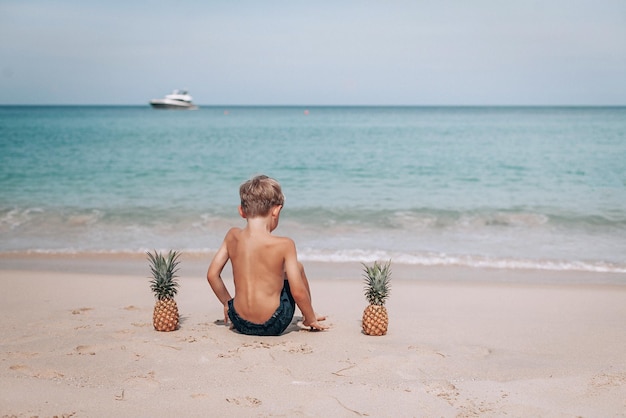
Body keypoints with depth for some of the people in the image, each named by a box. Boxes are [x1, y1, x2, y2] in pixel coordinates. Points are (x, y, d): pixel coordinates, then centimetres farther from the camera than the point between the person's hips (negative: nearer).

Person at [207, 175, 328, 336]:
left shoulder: (232, 237, -3)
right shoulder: (284, 244, -15)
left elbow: (212, 274, 4)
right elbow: (298, 293, -14)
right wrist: (311, 319, 3)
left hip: (240, 323, 4)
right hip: (273, 325, -4)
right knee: (298, 267, 21)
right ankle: (308, 315, 38)